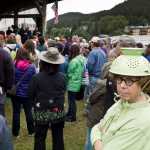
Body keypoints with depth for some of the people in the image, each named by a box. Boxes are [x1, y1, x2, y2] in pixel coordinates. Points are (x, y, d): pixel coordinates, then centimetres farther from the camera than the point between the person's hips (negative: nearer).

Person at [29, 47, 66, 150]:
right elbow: (63, 92, 5)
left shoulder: (37, 78, -16)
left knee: (40, 138, 12)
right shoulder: (62, 77, -9)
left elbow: (31, 95, -4)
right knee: (58, 138, 15)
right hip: (59, 112, 2)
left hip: (42, 113, -2)